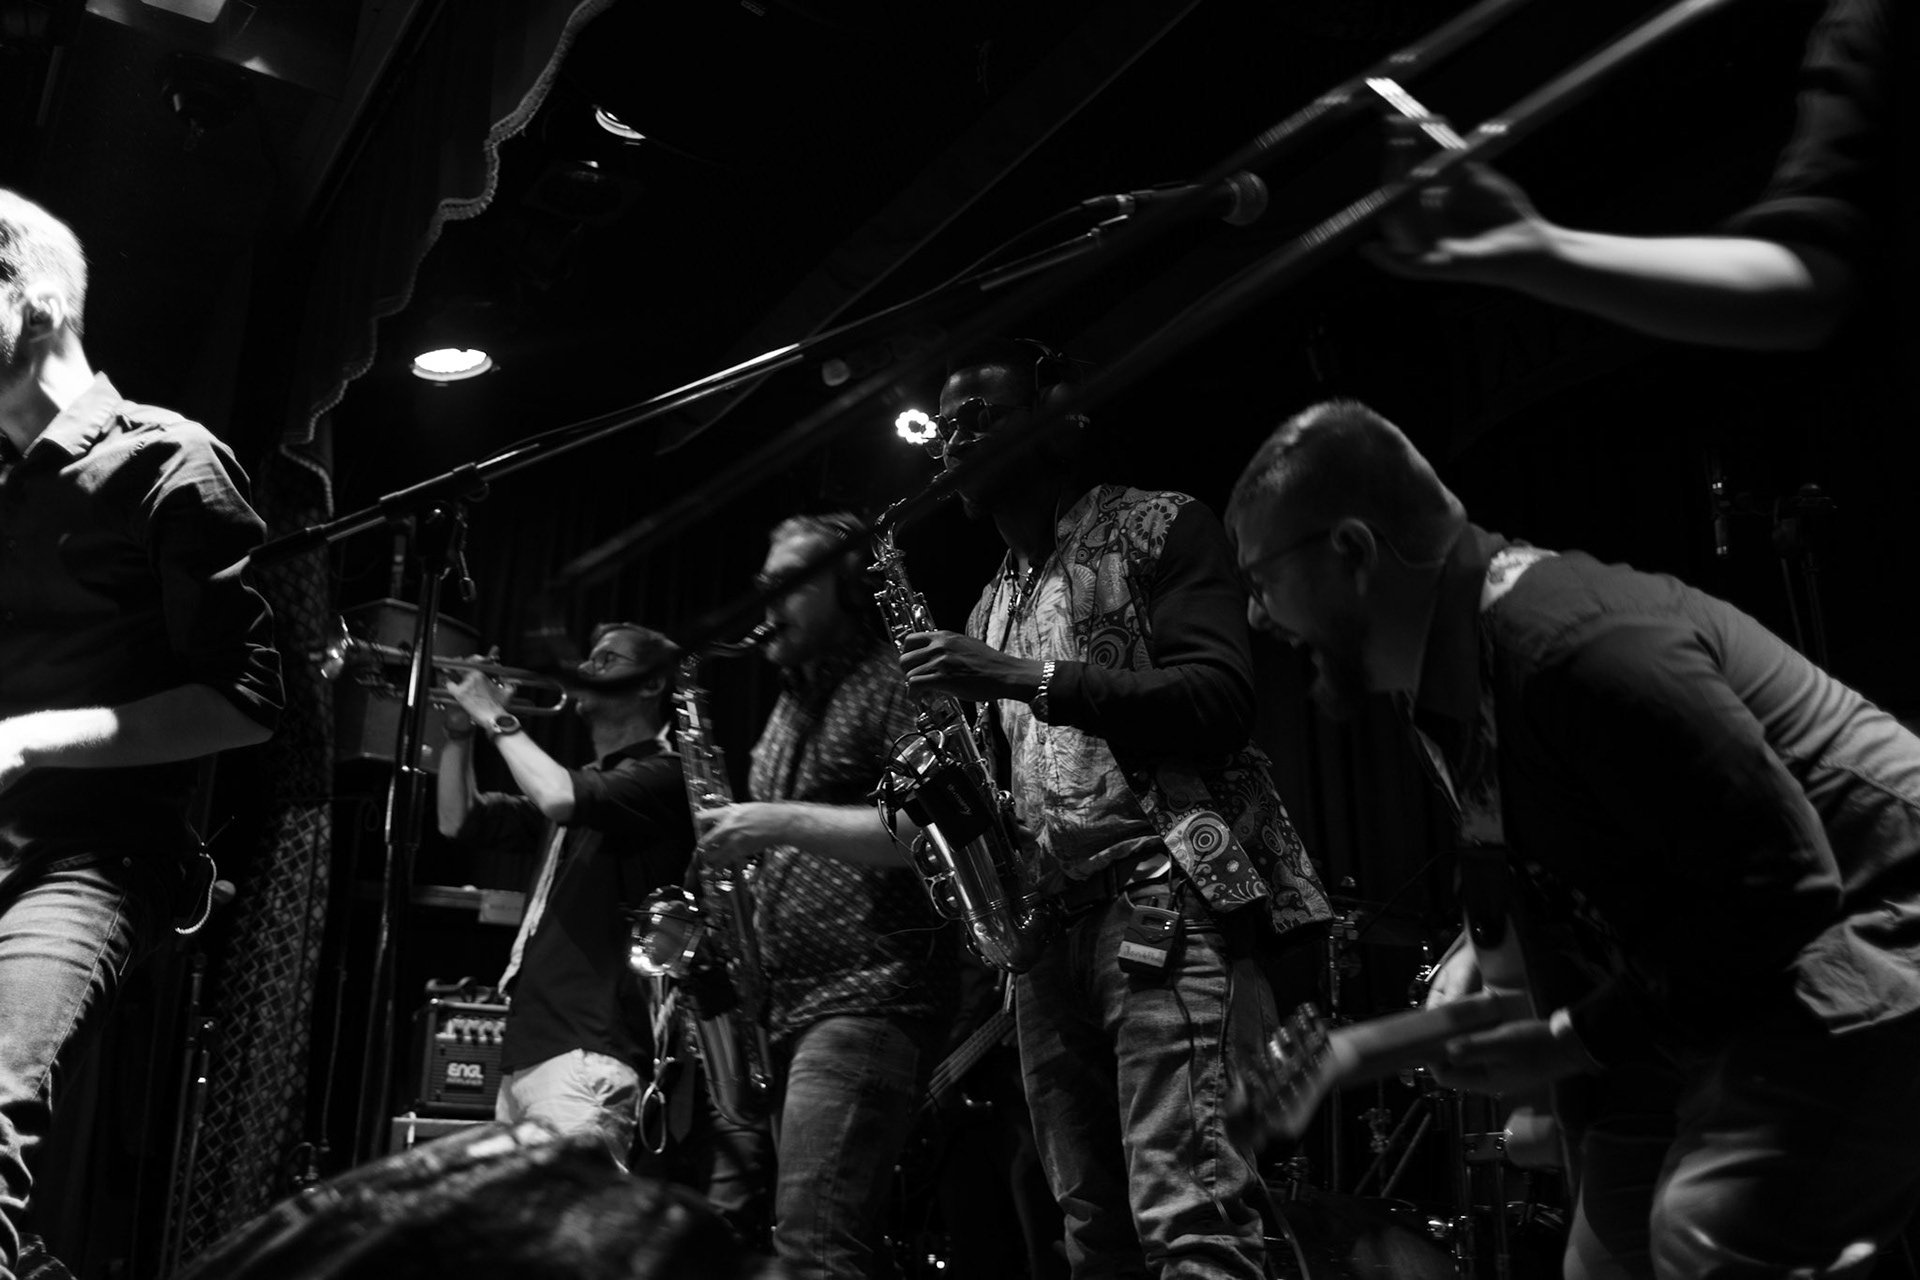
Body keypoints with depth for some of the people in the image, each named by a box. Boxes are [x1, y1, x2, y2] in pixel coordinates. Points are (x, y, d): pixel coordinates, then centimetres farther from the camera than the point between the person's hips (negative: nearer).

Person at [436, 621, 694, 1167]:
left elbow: (559, 798, -23)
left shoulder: (660, 775, -5)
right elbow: (459, 821, 27)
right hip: (526, 1050, 9)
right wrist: (461, 731, 13)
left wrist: (498, 719, -8)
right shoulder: (585, 780, 23)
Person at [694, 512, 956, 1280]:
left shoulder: (896, 682, -5)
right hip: (791, 1004, 9)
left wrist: (785, 823, -19)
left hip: (871, 996, -9)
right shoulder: (792, 705, 22)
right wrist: (743, 840, 7)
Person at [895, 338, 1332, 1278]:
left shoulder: (1157, 527, 5)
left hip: (1169, 897, -7)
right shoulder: (992, 604, 25)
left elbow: (1220, 699, -11)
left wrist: (1026, 680, -16)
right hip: (1047, 924, 7)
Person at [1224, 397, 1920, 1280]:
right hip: (1715, 979, 9)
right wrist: (1488, 951, -3)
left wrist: (1572, 1039, -23)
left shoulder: (1573, 645, -31)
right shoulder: (1439, 677, 0)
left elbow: (1783, 886, -29)